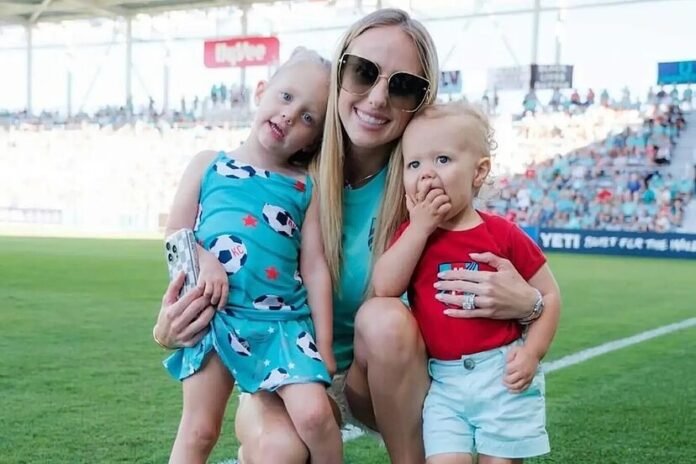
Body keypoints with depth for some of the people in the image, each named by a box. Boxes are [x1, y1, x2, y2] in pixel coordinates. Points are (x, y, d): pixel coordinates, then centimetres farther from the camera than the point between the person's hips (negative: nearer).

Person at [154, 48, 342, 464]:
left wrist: (324, 343, 1)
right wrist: (204, 260, -15)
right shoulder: (208, 165, 6)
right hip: (214, 316, 1)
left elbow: (315, 266, 3)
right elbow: (176, 231, 6)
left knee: (314, 413, -16)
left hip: (283, 322, 0)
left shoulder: (306, 188, 5)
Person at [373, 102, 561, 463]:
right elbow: (384, 288, -14)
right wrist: (420, 226, -16)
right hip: (444, 379, 2)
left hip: (503, 375, -1)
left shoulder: (503, 234, -5)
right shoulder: (411, 233, 3)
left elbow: (549, 294, 1)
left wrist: (531, 353, -10)